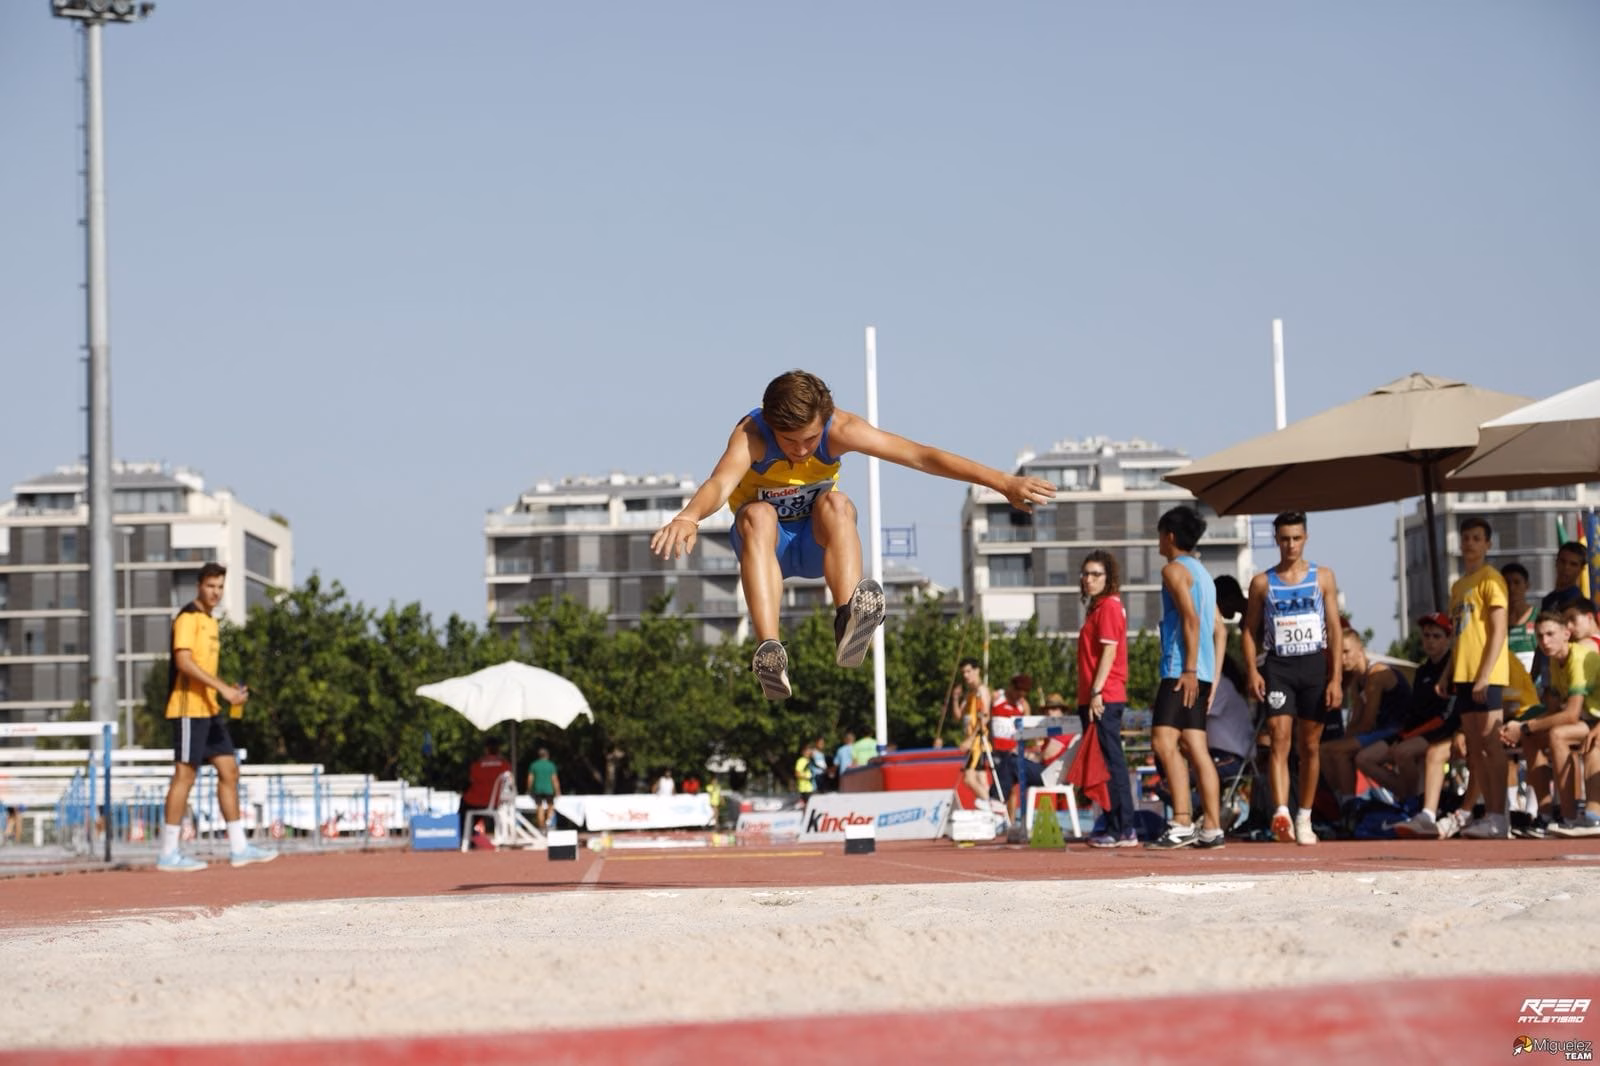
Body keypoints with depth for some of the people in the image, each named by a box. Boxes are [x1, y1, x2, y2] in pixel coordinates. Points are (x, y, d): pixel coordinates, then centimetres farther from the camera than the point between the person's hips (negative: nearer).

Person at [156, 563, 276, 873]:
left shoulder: (209, 621, 19)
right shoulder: (188, 617, -10)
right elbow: (183, 661, -22)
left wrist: (230, 692, 12)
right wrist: (223, 688, -25)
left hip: (209, 710, 9)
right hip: (189, 708, -9)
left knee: (229, 771, 8)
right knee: (185, 775, -7)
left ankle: (239, 848, 12)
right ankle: (168, 855, -3)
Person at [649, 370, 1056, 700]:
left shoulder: (840, 429, -22)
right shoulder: (750, 435, -28)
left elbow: (920, 456, -28)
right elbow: (721, 483, -48)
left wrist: (1003, 482, -35)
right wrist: (689, 517, -71)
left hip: (817, 544, 1)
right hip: (767, 541, -1)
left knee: (836, 503, -32)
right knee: (758, 514, -36)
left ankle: (849, 622, -52)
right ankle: (769, 650, -53)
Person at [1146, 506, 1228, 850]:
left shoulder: (1175, 569, -4)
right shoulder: (1202, 573, 23)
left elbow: (1190, 619, -17)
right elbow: (1220, 630, 22)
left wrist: (1189, 670, -21)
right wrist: (1212, 678, 21)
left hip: (1182, 671, -9)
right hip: (1200, 674, 9)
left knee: (1164, 740, -15)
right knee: (1195, 747, 8)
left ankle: (1182, 823, -24)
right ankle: (1212, 828, 5)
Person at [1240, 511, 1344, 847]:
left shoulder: (1323, 577, 6)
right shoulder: (1262, 583, 6)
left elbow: (1334, 629, 4)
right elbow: (1249, 630, 8)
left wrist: (1335, 678, -3)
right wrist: (1252, 671, -7)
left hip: (1314, 665, 1)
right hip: (1278, 666, -1)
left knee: (1310, 745, 6)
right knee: (1279, 739, -15)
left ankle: (1304, 819, 16)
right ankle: (1281, 812, -27)